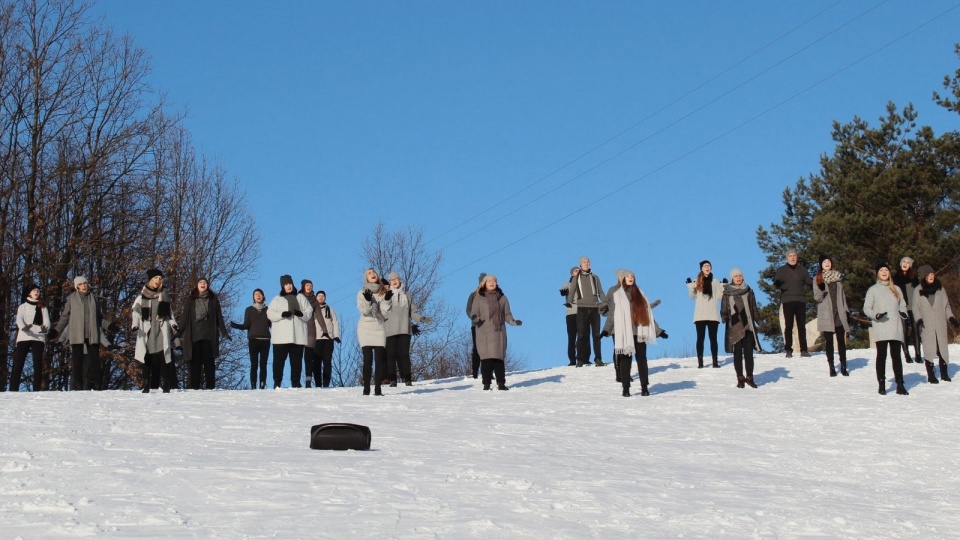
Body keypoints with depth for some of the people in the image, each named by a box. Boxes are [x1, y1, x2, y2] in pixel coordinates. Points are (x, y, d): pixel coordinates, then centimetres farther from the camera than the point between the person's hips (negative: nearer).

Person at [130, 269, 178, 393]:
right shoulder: (142, 296, 4)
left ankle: (166, 386, -8)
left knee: (164, 358, -8)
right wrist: (134, 324, -16)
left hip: (162, 331, 1)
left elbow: (169, 313, 16)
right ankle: (145, 386, -3)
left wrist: (173, 324, 1)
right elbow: (135, 311, 0)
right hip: (146, 332, -1)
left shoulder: (163, 296, 12)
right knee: (146, 360, -4)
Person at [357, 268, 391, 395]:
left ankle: (378, 388, -4)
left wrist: (386, 301, -13)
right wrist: (368, 300, -24)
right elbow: (363, 310, -7)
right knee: (368, 359, -8)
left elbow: (385, 314, 3)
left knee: (379, 359, -5)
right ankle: (366, 388, -7)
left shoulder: (384, 293, 10)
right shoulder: (362, 293, 6)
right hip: (365, 328, -2)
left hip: (379, 328, 2)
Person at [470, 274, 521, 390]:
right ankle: (486, 384, -2)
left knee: (499, 358, -2)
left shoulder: (502, 298, 12)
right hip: (484, 333, -1)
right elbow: (473, 313, 3)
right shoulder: (479, 298, 6)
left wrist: (513, 321, -7)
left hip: (499, 332, 1)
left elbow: (507, 314, 12)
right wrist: (475, 319, -20)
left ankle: (501, 384, 1)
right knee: (486, 358, -6)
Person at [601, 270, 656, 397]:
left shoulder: (639, 294, 14)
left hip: (639, 332, 3)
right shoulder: (616, 294, 3)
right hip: (624, 333, -3)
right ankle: (626, 388, 3)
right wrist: (606, 330, -15)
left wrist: (657, 329, 14)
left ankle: (644, 387, 6)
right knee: (625, 360, -1)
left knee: (642, 359, 2)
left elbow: (647, 313, 16)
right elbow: (612, 314, -2)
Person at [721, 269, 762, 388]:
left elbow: (754, 308, 12)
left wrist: (758, 320, -1)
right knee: (737, 353, 2)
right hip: (734, 328, -1)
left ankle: (749, 377, 7)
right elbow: (724, 309, 4)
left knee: (748, 352, -1)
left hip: (748, 327, 1)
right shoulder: (727, 293, 4)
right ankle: (740, 378, 8)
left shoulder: (748, 291, 9)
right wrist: (724, 317, -16)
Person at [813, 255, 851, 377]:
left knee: (841, 340, 2)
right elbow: (817, 297, -4)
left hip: (839, 314, 2)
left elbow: (842, 295, 14)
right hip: (826, 315, -2)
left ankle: (843, 366, 7)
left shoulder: (838, 276, 9)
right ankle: (831, 367, 4)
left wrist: (847, 310, 10)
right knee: (829, 341, 0)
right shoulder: (818, 279, 2)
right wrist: (821, 290, -25)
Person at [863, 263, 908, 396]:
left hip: (896, 328, 3)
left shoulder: (896, 289, 15)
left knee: (896, 356, 2)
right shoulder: (873, 290, 4)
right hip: (880, 329, -3)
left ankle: (900, 385, 2)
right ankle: (882, 384, 4)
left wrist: (903, 313, -2)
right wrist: (876, 315, -16)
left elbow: (902, 305, 21)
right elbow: (866, 308, 3)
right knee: (881, 356, 0)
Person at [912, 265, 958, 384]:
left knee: (943, 347, 1)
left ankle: (944, 373, 11)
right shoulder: (918, 291, 2)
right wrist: (919, 320, -14)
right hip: (926, 325, -2)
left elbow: (946, 305, 13)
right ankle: (930, 375, 0)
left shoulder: (940, 288, 9)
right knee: (929, 349, -4)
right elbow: (916, 308, 1)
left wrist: (951, 318, 2)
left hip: (940, 324, 2)